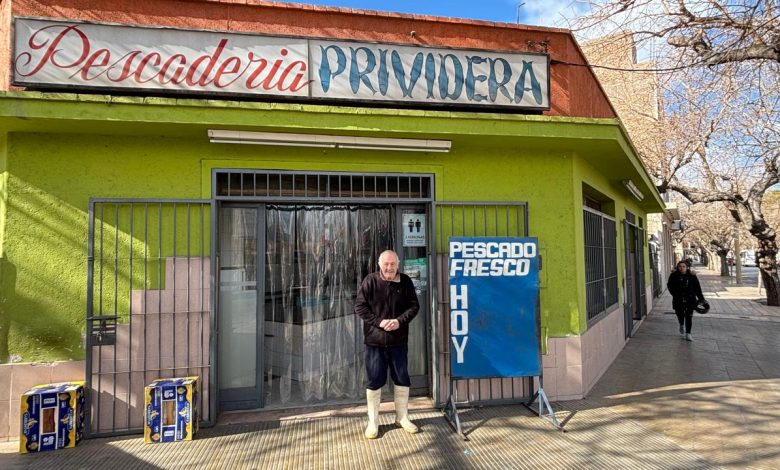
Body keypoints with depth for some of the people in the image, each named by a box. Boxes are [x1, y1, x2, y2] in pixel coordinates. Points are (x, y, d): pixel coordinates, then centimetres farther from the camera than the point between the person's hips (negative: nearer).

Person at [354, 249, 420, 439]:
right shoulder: (370, 281, -6)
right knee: (375, 380, 6)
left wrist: (400, 321, -15)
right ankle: (373, 422, 20)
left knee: (402, 379, 13)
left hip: (399, 340, 2)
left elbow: (414, 305, 2)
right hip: (375, 339, -2)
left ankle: (402, 417, 31)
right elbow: (359, 306, -6)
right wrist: (379, 321, -17)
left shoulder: (405, 281, -1)